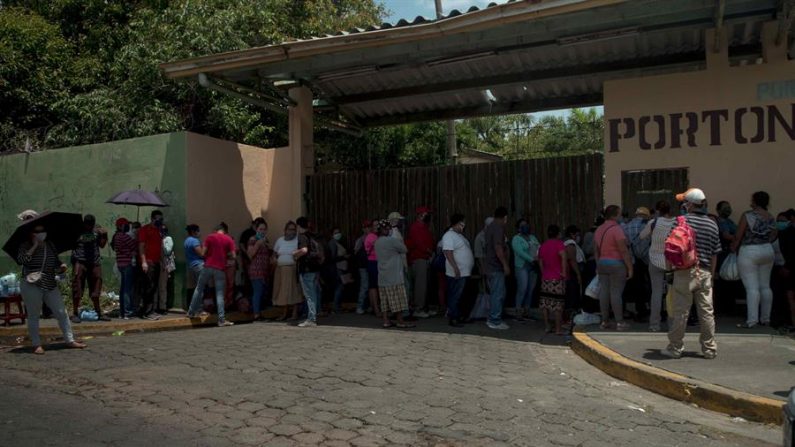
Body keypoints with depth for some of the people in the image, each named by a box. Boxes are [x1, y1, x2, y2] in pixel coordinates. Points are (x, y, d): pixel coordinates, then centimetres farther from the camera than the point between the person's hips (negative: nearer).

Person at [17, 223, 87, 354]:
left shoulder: (50, 245, 13)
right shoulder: (25, 246, 0)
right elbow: (21, 260, -20)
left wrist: (62, 267, 0)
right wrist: (34, 246, -14)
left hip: (50, 285, 4)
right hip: (31, 285, -4)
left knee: (61, 312, 2)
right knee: (33, 315, 2)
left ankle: (70, 340, 8)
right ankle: (36, 344, 11)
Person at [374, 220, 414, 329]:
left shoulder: (377, 242, 12)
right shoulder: (392, 240, -13)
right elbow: (405, 250, -3)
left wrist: (398, 243, 11)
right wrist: (400, 243, 13)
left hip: (382, 276, 8)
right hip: (394, 276, -8)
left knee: (385, 300, 8)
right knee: (397, 300, -2)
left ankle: (386, 321, 9)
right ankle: (400, 322, 2)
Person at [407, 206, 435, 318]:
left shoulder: (425, 227, 19)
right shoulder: (415, 227, -8)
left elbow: (431, 241, 16)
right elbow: (419, 243, -14)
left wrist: (433, 252, -1)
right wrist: (430, 252, -9)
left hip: (427, 258, 9)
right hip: (419, 259, -9)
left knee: (425, 284, 11)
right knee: (420, 285, -10)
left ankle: (424, 308, 17)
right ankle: (418, 310, -7)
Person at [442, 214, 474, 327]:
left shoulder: (459, 235, 19)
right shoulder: (449, 236, -13)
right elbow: (448, 253, -22)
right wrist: (455, 268, -27)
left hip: (464, 272, 10)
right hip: (456, 274, -10)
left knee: (459, 296, 14)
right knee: (455, 296, -5)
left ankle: (457, 316, 22)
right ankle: (453, 318, 0)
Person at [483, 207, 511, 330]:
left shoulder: (490, 227, 15)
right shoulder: (499, 228, -15)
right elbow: (498, 248, -23)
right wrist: (505, 264, -21)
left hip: (490, 265, 10)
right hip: (496, 266, -10)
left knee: (495, 293, 16)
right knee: (498, 294, -4)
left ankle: (492, 319, 22)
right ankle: (495, 321, 1)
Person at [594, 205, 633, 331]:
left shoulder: (599, 230, 11)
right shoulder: (616, 229, -13)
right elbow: (624, 251, -16)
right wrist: (630, 267, -11)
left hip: (602, 264, 7)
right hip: (616, 264, -7)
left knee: (604, 292, 7)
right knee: (616, 293, -5)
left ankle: (605, 321, 12)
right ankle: (620, 322, 0)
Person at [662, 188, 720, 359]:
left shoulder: (681, 221, -7)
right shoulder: (712, 224, 8)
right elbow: (714, 254, 11)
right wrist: (711, 274, 18)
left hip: (685, 272, -4)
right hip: (704, 273, 4)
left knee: (680, 311, 1)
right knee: (706, 312, 9)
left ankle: (675, 348, 8)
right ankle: (710, 348, 16)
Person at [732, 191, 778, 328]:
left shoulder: (748, 215, -13)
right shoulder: (771, 217, 6)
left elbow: (738, 237, -11)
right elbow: (773, 236, 12)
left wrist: (733, 248, 4)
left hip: (749, 252, -6)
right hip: (767, 251, 7)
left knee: (752, 287, -8)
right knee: (765, 286, 11)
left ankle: (752, 320, -10)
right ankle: (765, 318, 16)